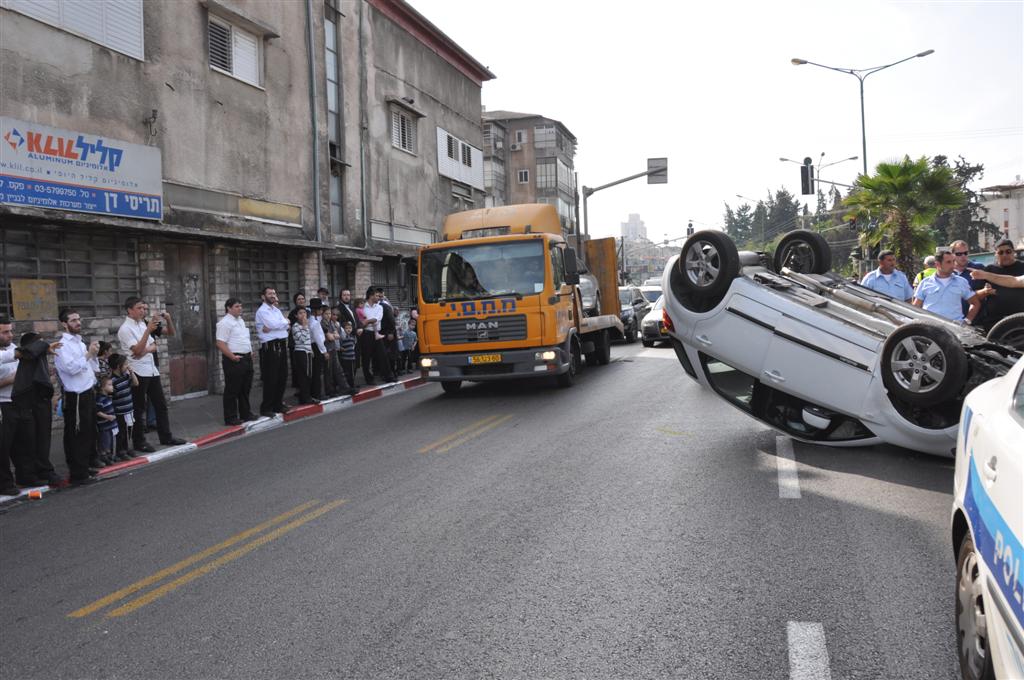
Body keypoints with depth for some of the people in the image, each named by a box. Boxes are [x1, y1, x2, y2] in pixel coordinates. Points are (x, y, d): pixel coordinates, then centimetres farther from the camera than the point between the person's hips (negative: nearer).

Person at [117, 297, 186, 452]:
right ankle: (139, 442, 9)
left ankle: (166, 437, 19)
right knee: (139, 409, 1)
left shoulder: (144, 324, 11)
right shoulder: (125, 329, -11)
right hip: (138, 372, -8)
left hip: (152, 370, 8)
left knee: (161, 405, 11)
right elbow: (138, 351, -20)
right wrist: (148, 330, -26)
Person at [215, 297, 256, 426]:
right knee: (232, 390, -2)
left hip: (246, 358, 9)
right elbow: (220, 343, -19)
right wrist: (233, 357, -22)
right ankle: (231, 418, 4)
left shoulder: (241, 320, 16)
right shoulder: (225, 323, -12)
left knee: (245, 389, 16)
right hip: (234, 361, -9)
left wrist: (250, 352, 14)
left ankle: (245, 413, 27)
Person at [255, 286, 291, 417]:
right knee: (270, 379, -5)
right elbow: (274, 324, -21)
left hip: (282, 346, 8)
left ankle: (278, 405, 23)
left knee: (282, 377, 11)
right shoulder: (262, 311, -7)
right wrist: (286, 322, -2)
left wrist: (271, 327, -13)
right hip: (270, 347, -8)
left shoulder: (277, 310, 18)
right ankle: (266, 408, 3)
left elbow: (287, 326, 5)